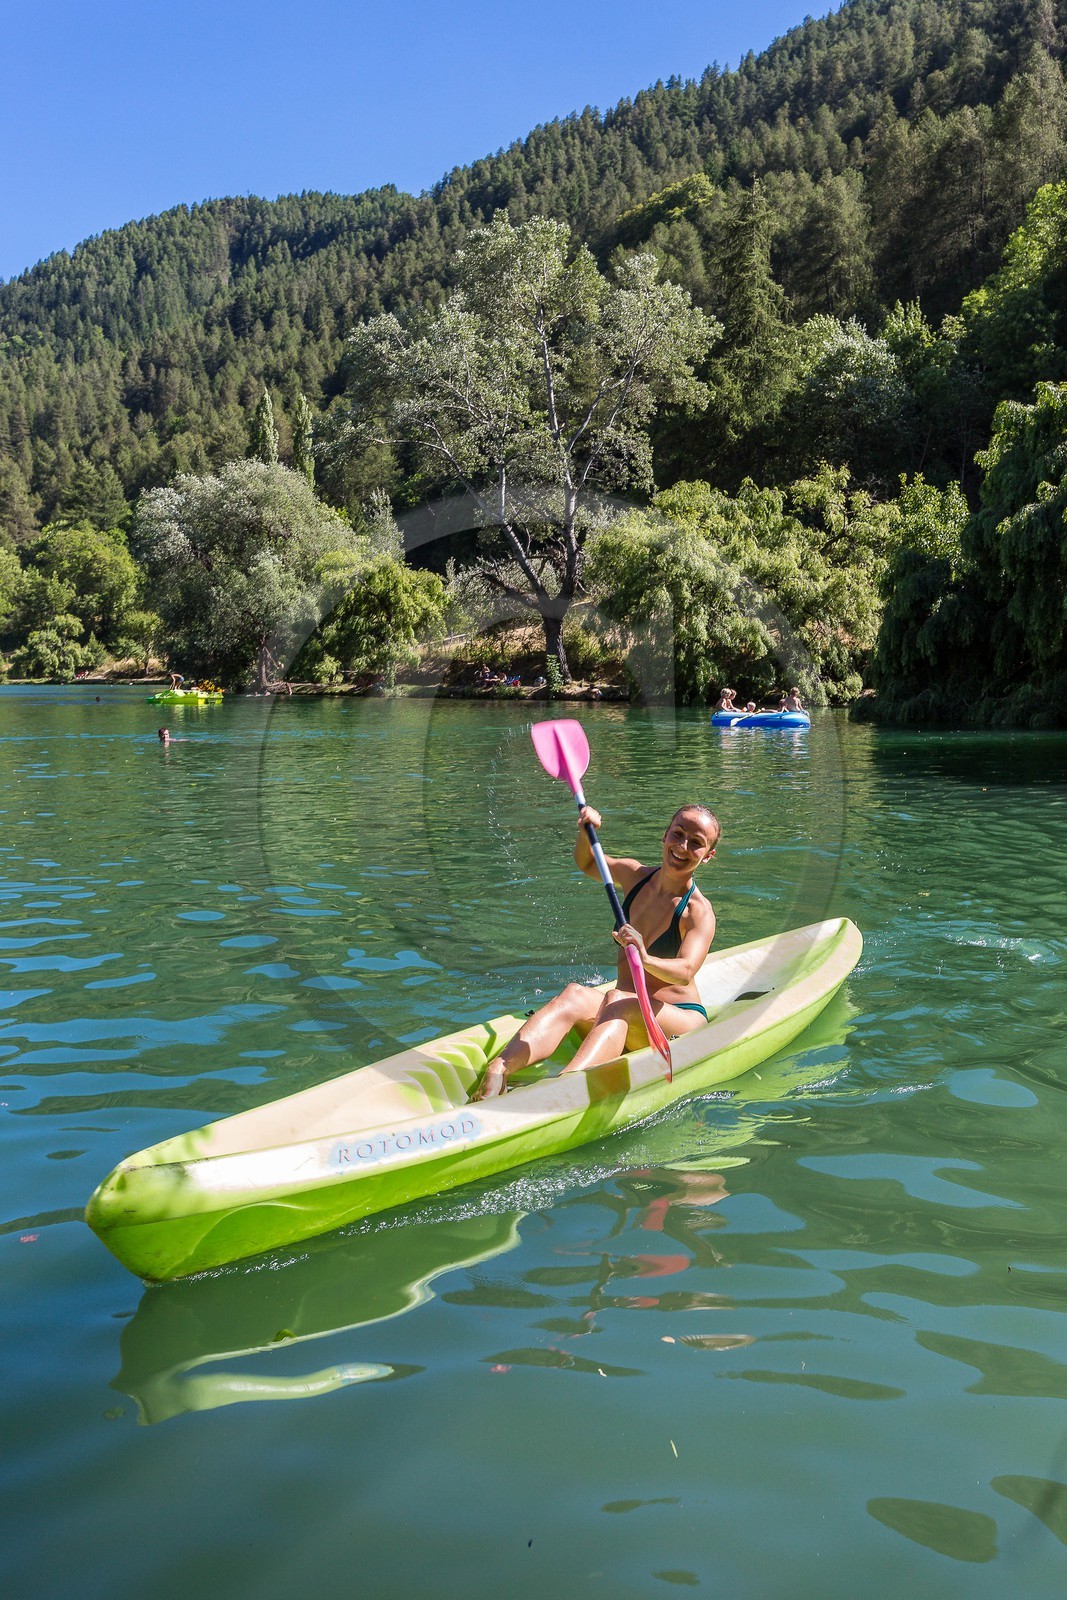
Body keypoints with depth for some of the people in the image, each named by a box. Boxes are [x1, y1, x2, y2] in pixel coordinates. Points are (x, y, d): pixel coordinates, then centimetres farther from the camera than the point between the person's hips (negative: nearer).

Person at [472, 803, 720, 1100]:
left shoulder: (699, 912, -9)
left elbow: (686, 972, -27)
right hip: (625, 1015, 5)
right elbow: (586, 863, 28)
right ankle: (497, 1070, -51)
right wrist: (586, 833, 6)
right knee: (575, 995, -27)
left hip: (680, 1021, -5)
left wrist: (645, 959, -48)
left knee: (618, 1001, -36)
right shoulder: (634, 875, 8)